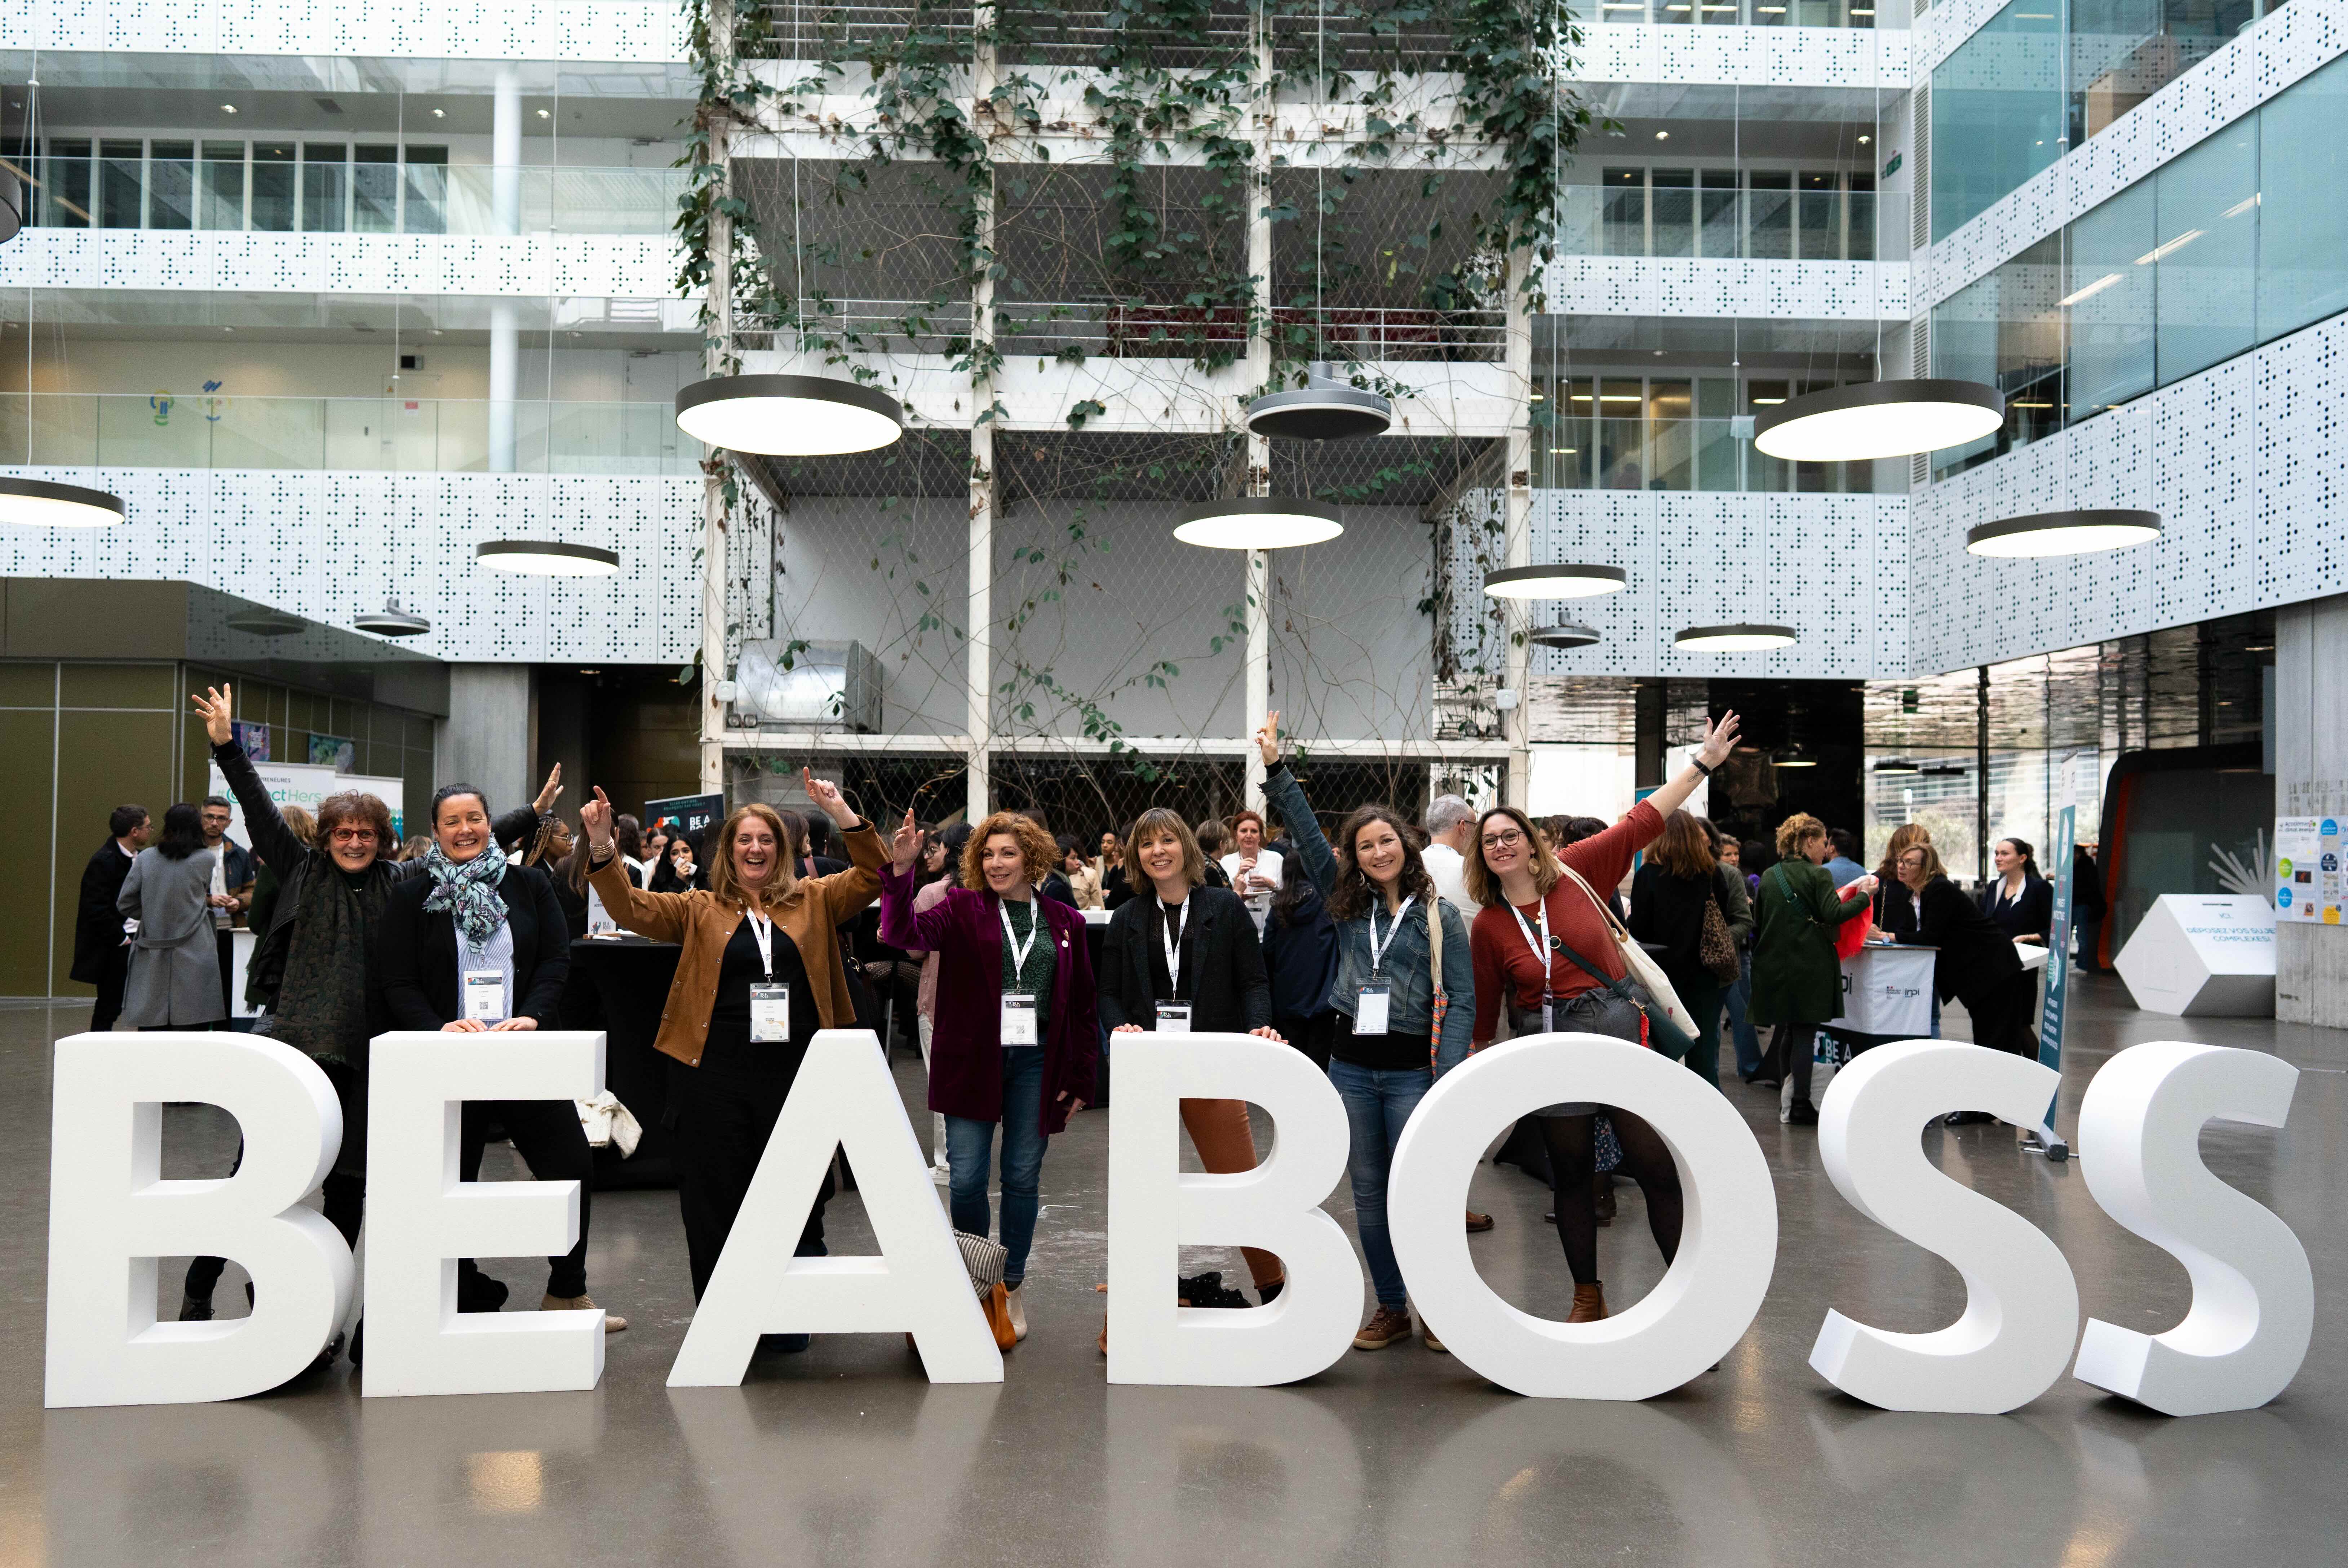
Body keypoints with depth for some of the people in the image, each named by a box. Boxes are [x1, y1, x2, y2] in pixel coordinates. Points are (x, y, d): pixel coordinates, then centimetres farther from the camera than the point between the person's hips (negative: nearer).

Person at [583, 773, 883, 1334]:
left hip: (796, 1074, 0)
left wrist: (843, 814, -9)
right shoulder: (701, 911, 10)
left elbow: (873, 876, 3)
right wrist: (602, 847, -14)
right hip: (718, 1076, 0)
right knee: (716, 1202, 6)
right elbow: (632, 908, 0)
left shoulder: (813, 901, 11)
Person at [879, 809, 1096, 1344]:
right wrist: (901, 874, -30)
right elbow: (905, 934, -15)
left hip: (1035, 1063, 1)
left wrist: (1080, 1078, 5)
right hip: (973, 1060, -1)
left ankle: (1012, 1286, 25)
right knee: (966, 1179, 0)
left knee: (1022, 1179, 9)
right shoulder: (963, 908, 2)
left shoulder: (1064, 922, 7)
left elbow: (1083, 1005, 10)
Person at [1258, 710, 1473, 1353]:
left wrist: (1447, 1081, -14)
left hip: (1412, 1068, -4)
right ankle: (1390, 1308, 21)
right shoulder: (1348, 904, 8)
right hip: (1351, 1065, 4)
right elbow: (1307, 835, 3)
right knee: (1368, 1193, 10)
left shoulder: (1440, 917, -2)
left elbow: (1460, 1001, -5)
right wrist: (1276, 770, -3)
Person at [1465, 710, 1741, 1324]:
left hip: (1616, 1030, -1)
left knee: (1659, 1169, -2)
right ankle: (1587, 1297, 27)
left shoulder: (1575, 871, -2)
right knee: (1572, 1178, 11)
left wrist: (1702, 763, -4)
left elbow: (1641, 823, -1)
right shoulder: (1488, 926, 0)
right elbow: (1484, 1012, 6)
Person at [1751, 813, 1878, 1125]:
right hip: (1810, 965, -6)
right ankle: (1801, 1105, -1)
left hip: (1775, 964, 6)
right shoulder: (1818, 875, -8)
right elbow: (1832, 915, -18)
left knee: (1789, 1031, 15)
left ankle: (1789, 1099, 18)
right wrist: (1863, 896, -7)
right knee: (1805, 1034, -2)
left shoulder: (1769, 876, 10)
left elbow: (1757, 922, 13)